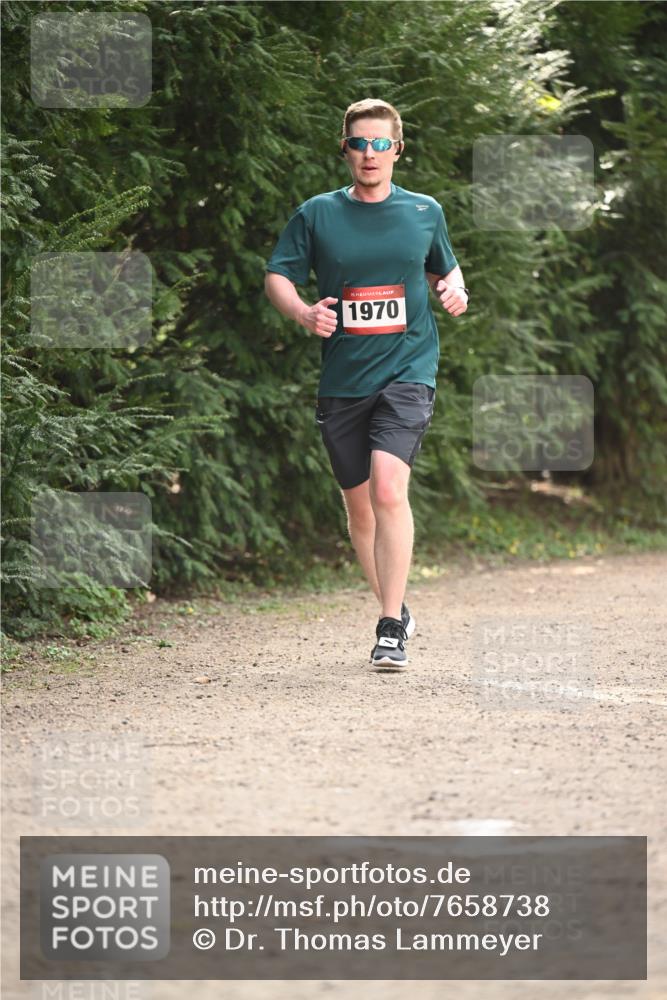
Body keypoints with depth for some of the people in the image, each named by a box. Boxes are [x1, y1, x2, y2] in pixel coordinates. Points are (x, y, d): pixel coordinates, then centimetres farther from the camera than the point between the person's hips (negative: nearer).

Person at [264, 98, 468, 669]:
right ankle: (396, 610, 32)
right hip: (342, 381, 2)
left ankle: (391, 629, -18)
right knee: (359, 507, 10)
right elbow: (277, 276, 7)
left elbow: (445, 268, 23)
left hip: (407, 371, -2)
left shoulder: (425, 212, 7)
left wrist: (455, 291, 0)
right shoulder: (317, 214, 4)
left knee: (388, 489, -21)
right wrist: (303, 312, -14)